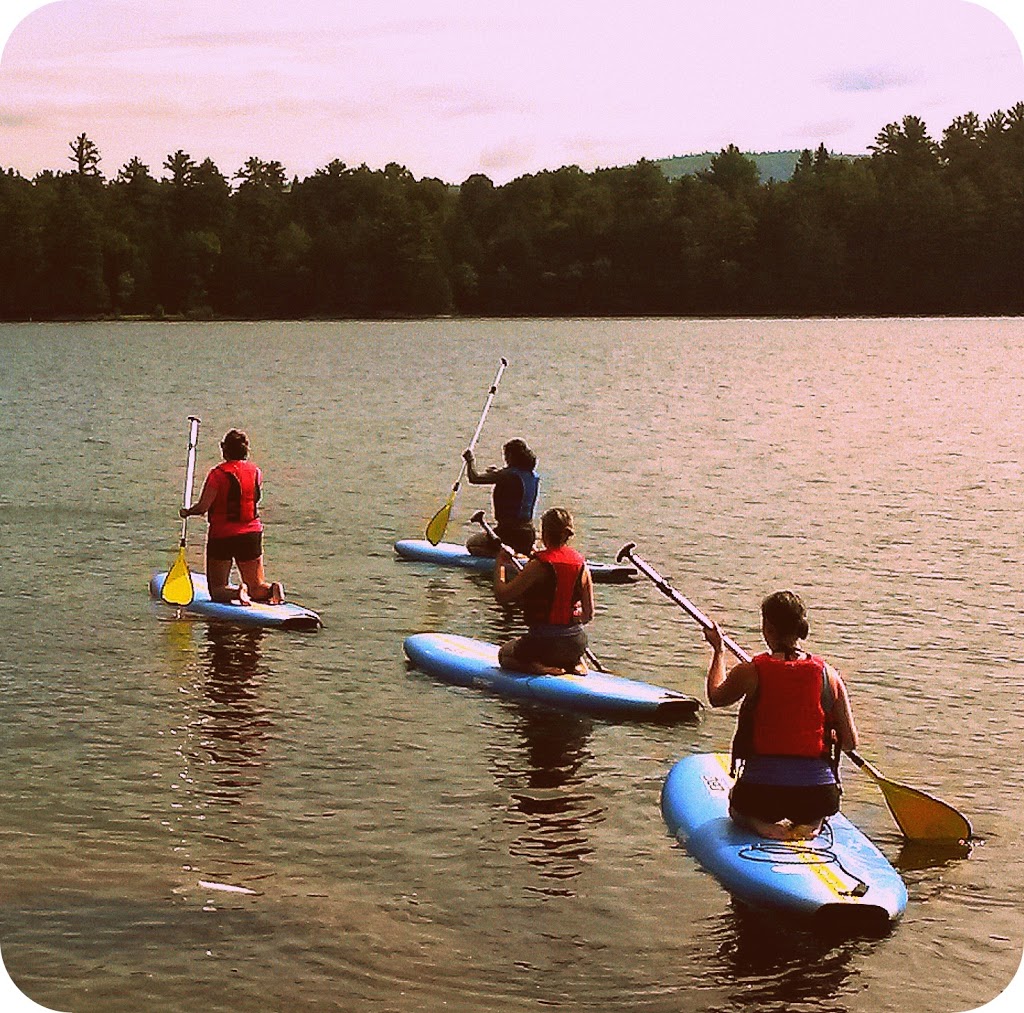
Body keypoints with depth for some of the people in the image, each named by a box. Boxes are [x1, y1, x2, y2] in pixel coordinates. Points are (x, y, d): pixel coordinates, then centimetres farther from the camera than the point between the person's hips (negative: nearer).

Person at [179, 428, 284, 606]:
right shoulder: (256, 472, 3)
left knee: (217, 590, 6)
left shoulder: (218, 473, -12)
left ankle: (238, 591, -25)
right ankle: (272, 589, -21)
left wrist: (187, 511, 6)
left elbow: (202, 507, -14)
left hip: (221, 535, -4)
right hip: (252, 533, 4)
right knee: (257, 587, 12)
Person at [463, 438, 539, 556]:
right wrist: (496, 474, 21)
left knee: (470, 543, 14)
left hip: (509, 532, -8)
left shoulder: (508, 474, -18)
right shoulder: (534, 476, 4)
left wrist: (470, 460, 0)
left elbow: (474, 478, -17)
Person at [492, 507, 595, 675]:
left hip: (543, 643, -5)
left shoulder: (539, 564, -16)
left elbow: (502, 596, -15)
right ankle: (574, 663, 9)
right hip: (577, 642, 5)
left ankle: (538, 667, -2)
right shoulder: (581, 563, 0)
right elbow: (589, 613, 5)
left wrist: (499, 564, 0)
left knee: (504, 653, 25)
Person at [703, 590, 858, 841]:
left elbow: (716, 697, 15)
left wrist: (718, 650, 30)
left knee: (737, 810, 35)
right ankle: (809, 824, 2)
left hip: (759, 792, -1)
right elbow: (851, 742, 1)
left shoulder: (750, 672, -9)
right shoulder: (828, 675, -3)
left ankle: (760, 823, 0)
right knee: (813, 813, 39)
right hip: (817, 795, 2)